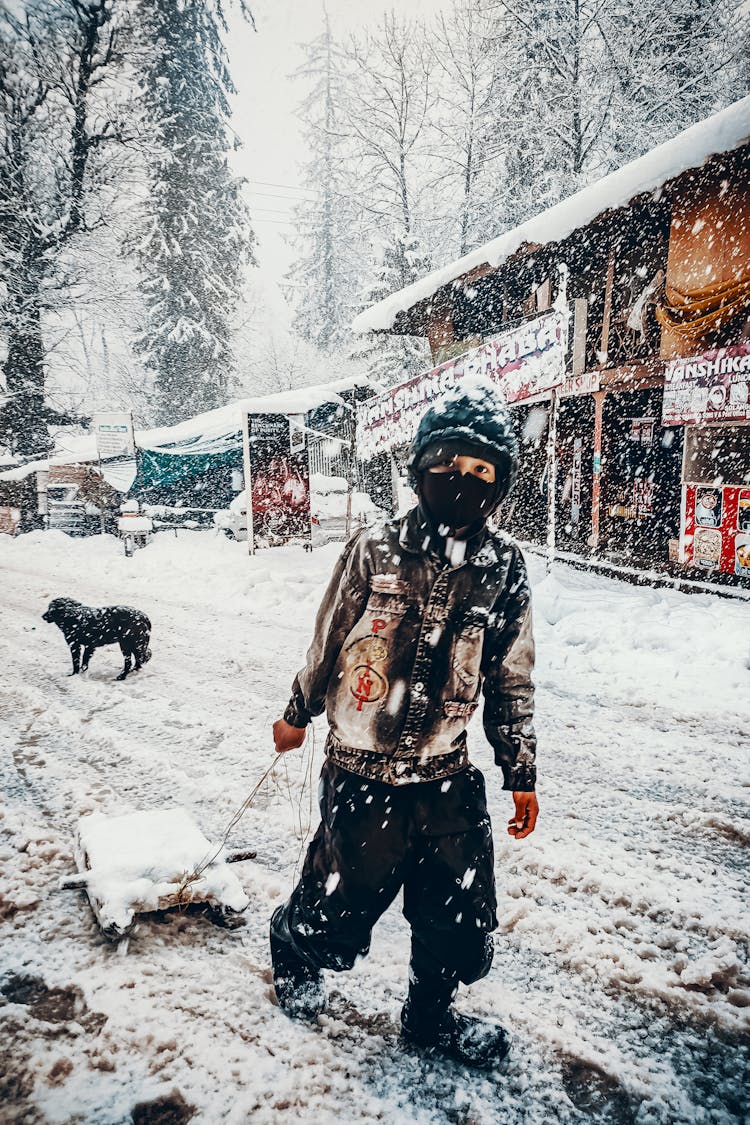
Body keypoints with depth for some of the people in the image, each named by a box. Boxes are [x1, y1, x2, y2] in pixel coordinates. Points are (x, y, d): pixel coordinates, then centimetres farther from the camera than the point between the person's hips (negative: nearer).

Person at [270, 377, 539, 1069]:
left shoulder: (505, 568, -3)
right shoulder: (376, 549, -10)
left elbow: (511, 679, 5)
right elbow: (327, 640, 2)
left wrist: (522, 773, 7)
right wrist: (298, 713, 12)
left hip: (448, 775, 3)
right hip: (361, 771, -2)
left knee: (463, 918, 12)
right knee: (345, 904, 12)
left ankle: (431, 1018, 42)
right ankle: (293, 946, 48)